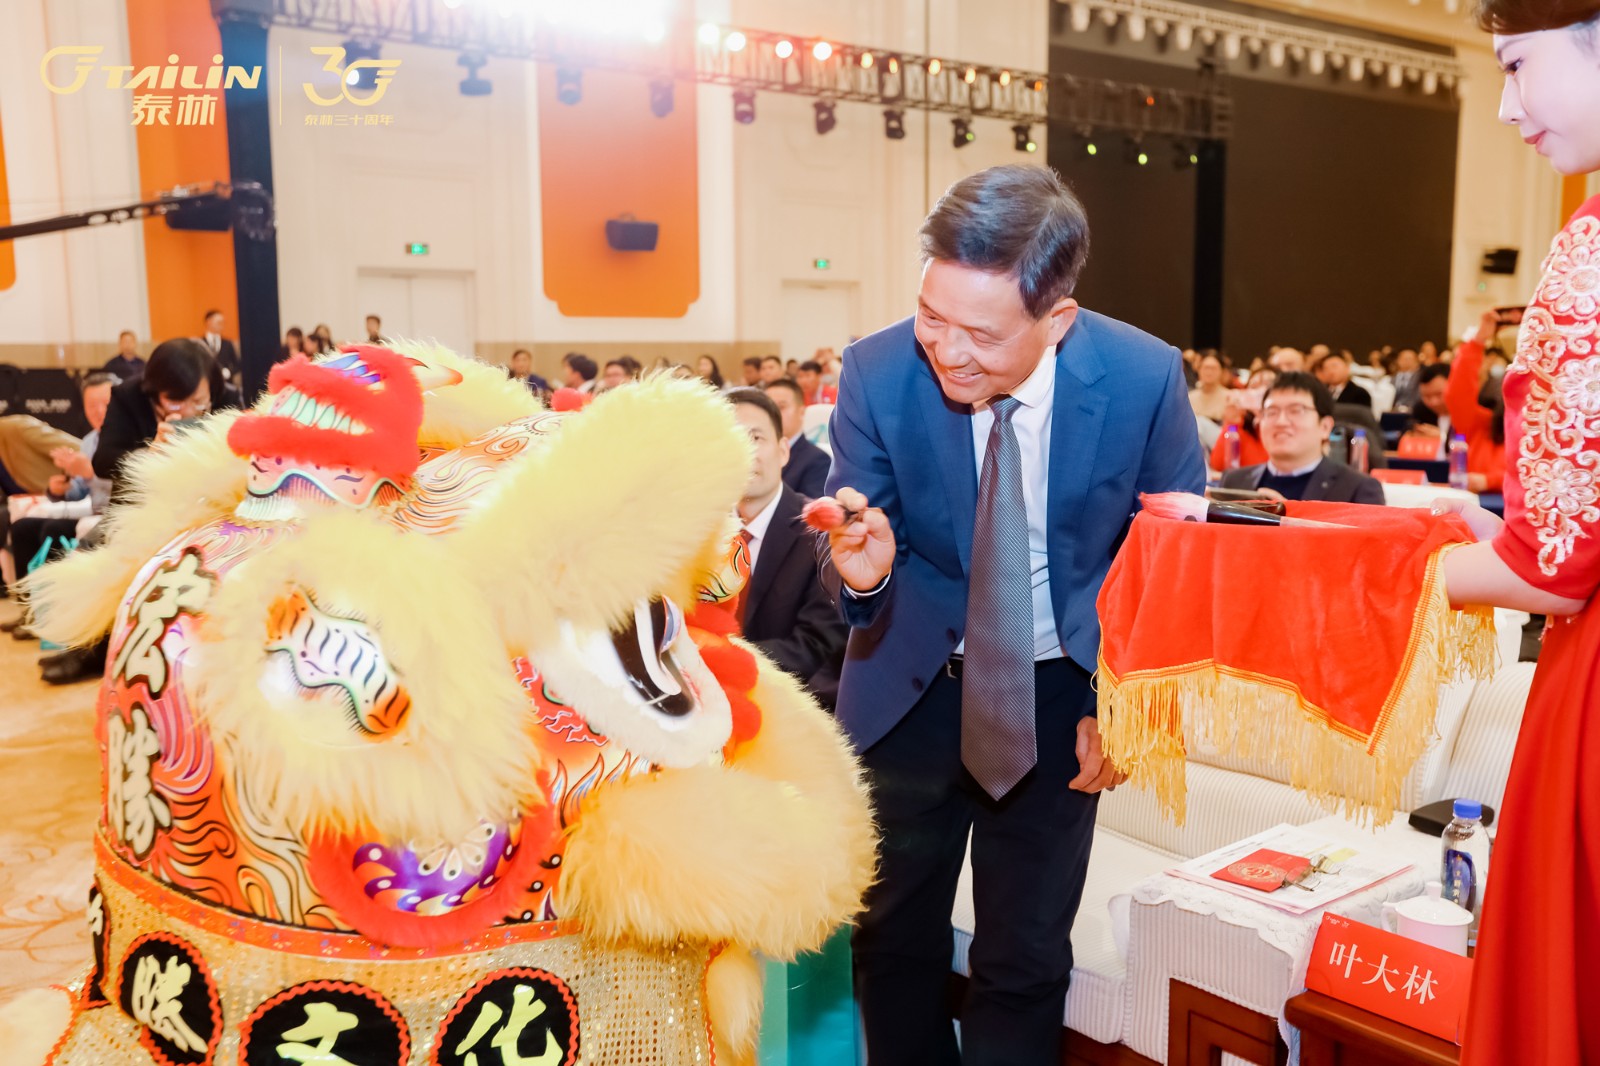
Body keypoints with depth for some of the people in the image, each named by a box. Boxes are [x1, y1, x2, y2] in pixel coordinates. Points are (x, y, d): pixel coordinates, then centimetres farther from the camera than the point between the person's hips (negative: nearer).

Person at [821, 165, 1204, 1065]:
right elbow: (861, 559, -10)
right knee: (895, 942, 15)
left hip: (1060, 694, 0)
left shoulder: (1145, 376, -18)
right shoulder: (876, 374, -18)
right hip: (912, 688, 1)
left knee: (1026, 964, 9)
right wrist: (864, 572, -34)